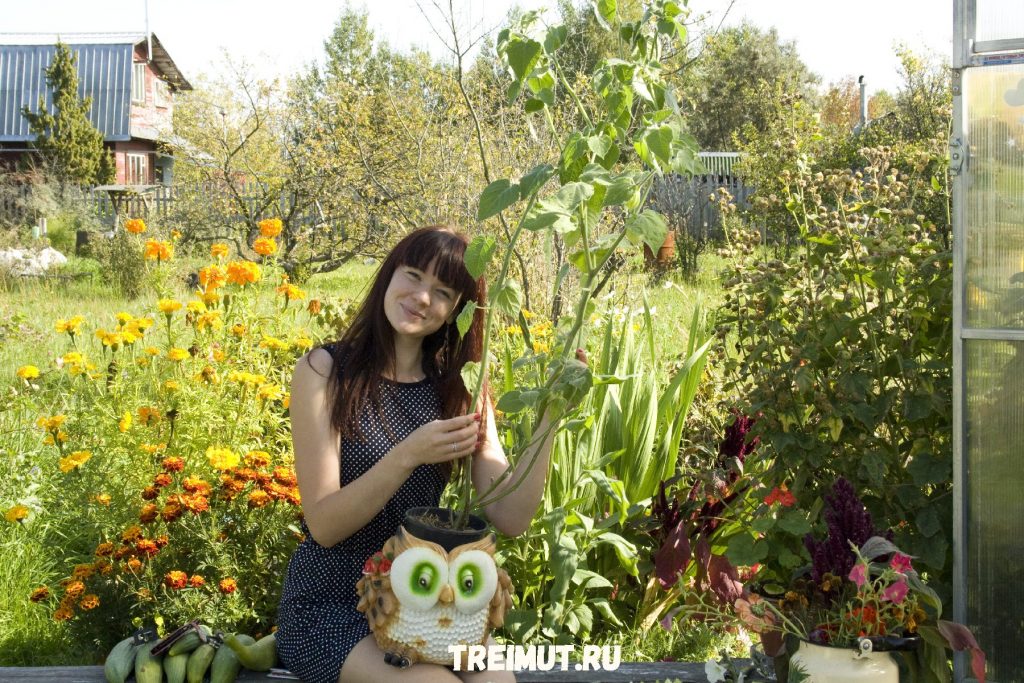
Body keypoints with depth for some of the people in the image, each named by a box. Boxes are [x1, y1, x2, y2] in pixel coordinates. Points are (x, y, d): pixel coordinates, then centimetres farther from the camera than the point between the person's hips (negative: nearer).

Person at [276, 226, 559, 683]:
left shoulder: (460, 389, 2)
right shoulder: (325, 371, -9)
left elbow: (510, 519, -8)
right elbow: (323, 526, -16)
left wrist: (550, 417, -19)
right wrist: (407, 456, -30)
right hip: (329, 606, -4)